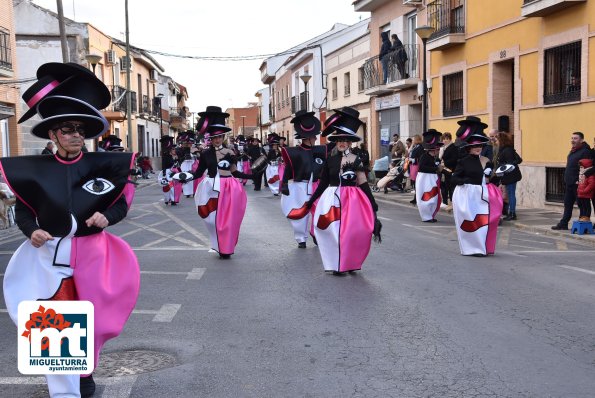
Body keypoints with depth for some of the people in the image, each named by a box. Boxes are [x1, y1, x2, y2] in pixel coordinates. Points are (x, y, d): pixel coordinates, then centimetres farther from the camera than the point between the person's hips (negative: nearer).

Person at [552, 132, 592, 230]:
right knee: (567, 204, 13)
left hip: (577, 183, -9)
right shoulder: (572, 151, 16)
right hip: (569, 183, 9)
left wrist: (580, 180, -22)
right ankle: (563, 224, 19)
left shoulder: (585, 151, -13)